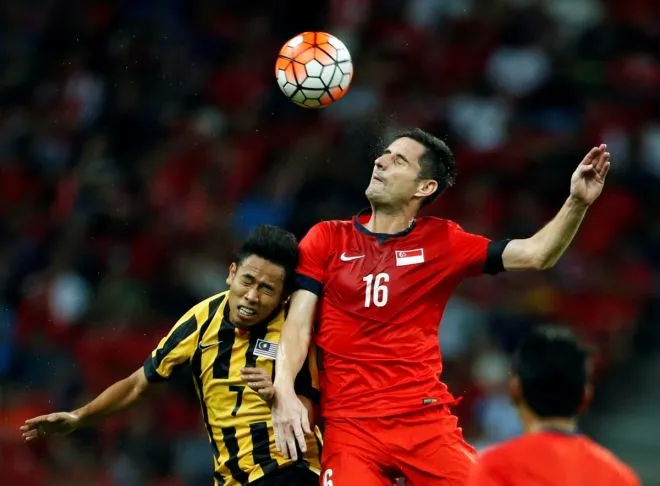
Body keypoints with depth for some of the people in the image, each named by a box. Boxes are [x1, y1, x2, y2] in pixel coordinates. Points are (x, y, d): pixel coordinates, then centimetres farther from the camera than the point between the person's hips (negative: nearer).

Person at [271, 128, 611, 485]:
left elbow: (535, 255, 1)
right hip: (349, 425, -1)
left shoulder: (443, 242, 8)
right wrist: (283, 390, -15)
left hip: (427, 420, 1)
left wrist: (577, 202, -14)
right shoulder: (326, 239, 7)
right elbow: (298, 323, 1)